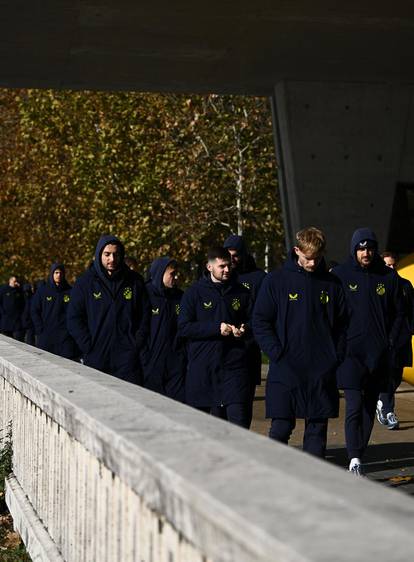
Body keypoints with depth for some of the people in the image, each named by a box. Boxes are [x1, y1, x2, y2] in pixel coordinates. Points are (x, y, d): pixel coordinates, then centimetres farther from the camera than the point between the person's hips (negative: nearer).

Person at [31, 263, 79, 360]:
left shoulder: (70, 291, 6)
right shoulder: (42, 291, 7)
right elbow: (34, 311, 6)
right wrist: (40, 329, -3)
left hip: (65, 336, 0)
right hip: (46, 336, 0)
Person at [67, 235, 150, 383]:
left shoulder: (134, 282, 8)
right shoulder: (85, 282, 4)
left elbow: (145, 316, 12)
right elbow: (74, 319, 1)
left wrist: (137, 345, 1)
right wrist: (89, 347, -7)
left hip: (127, 359, 1)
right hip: (95, 359, 0)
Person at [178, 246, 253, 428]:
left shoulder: (242, 293, 11)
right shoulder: (195, 292, 3)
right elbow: (183, 328, -5)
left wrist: (244, 330, -4)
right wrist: (217, 328, -13)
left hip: (234, 366, 1)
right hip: (201, 369, -1)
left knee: (239, 418, -11)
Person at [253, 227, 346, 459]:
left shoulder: (332, 284, 8)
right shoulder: (276, 281, -1)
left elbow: (341, 324, 13)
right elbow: (260, 322, -1)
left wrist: (337, 357, 1)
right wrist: (277, 353, -10)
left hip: (322, 371, 3)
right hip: (286, 370, -3)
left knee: (318, 427, 6)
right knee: (281, 427, -4)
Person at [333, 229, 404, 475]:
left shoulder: (389, 276, 6)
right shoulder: (340, 275, 0)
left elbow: (399, 313, 12)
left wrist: (390, 342, 3)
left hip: (379, 353, 3)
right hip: (351, 352, -3)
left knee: (369, 408, 9)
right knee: (354, 406, -14)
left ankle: (359, 456, 17)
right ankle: (354, 460, -19)